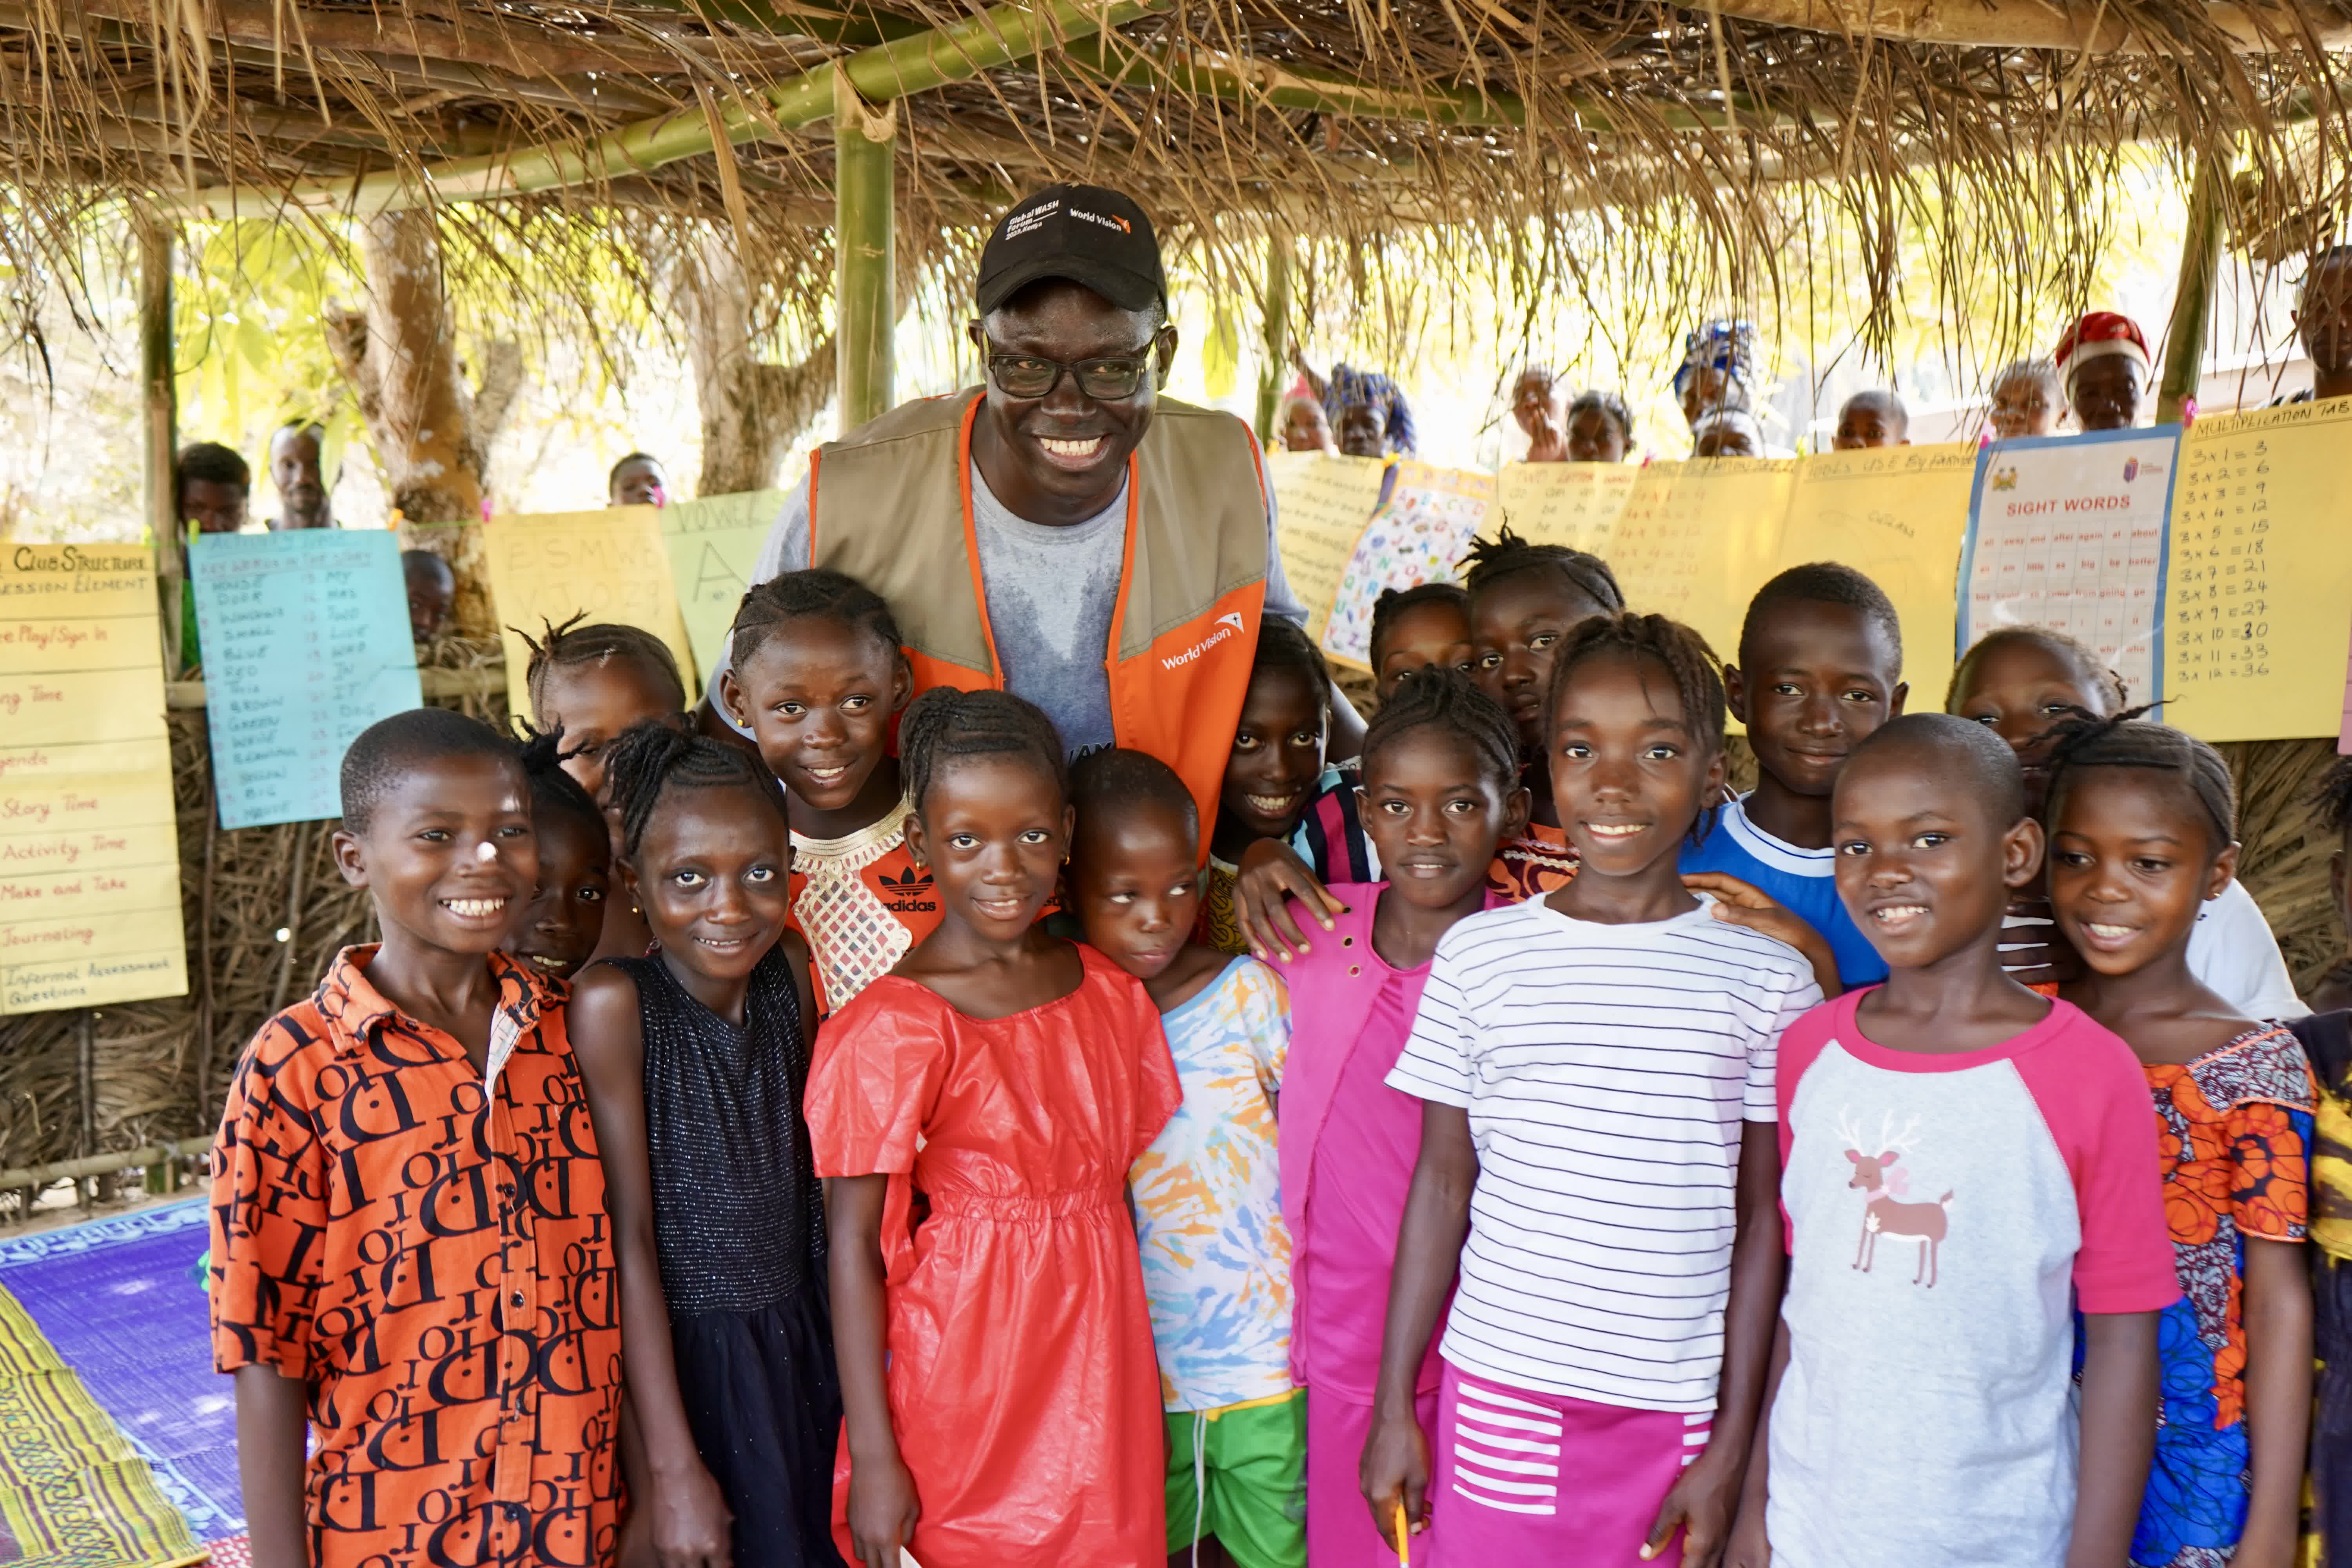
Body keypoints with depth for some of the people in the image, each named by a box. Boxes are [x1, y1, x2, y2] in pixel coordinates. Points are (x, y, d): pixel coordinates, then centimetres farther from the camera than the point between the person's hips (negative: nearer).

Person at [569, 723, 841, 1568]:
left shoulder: (789, 970, -4)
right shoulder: (614, 1003, -18)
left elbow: (805, 1166, 5)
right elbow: (628, 1241, -17)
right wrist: (672, 1466, -16)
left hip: (799, 1345, 5)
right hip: (678, 1355, -5)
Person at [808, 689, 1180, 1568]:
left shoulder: (1110, 993, 1)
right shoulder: (896, 1029, -15)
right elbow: (852, 1247, -13)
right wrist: (873, 1458, -12)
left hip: (1099, 1360, 5)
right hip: (963, 1386, -5)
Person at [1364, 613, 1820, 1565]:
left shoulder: (1768, 980, -1)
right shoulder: (1480, 954, -1)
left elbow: (1763, 1221, 2)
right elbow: (1442, 1184, 4)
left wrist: (1732, 1448, 1)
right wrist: (1395, 1407, 4)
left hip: (1678, 1410, 0)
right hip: (1501, 1393, 0)